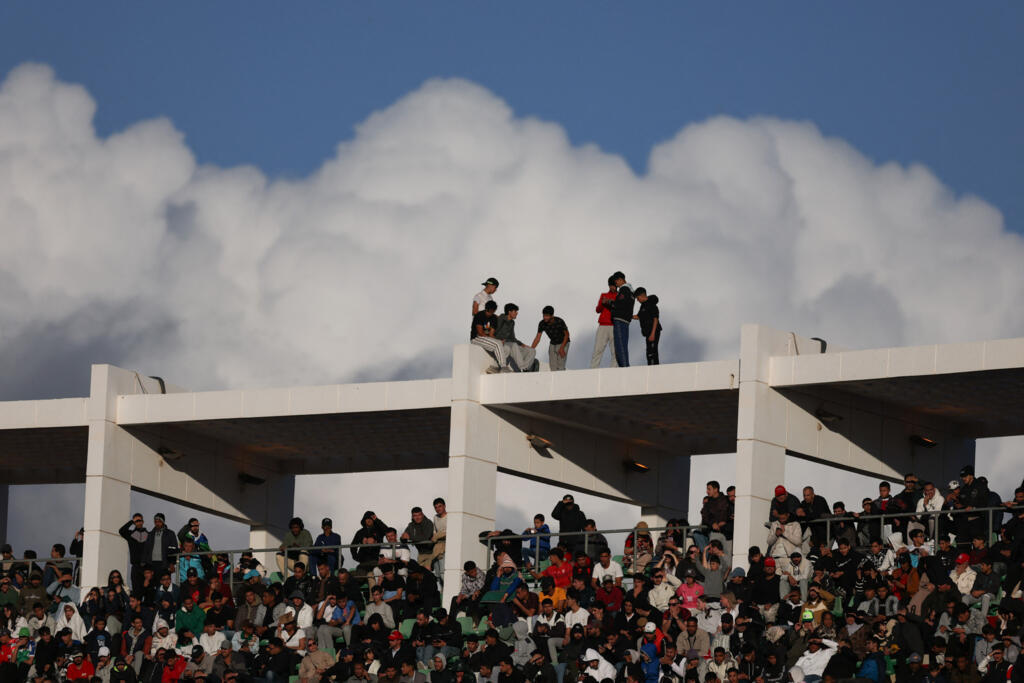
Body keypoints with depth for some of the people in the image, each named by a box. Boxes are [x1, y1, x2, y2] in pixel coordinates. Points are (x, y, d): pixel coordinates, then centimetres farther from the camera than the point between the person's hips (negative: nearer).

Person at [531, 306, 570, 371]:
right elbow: (537, 338, -11)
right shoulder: (542, 324, -17)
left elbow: (567, 334, -15)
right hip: (553, 344, 5)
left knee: (560, 366, -17)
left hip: (563, 344, -5)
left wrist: (562, 348, -23)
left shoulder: (559, 322, -29)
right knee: (553, 367, -4)